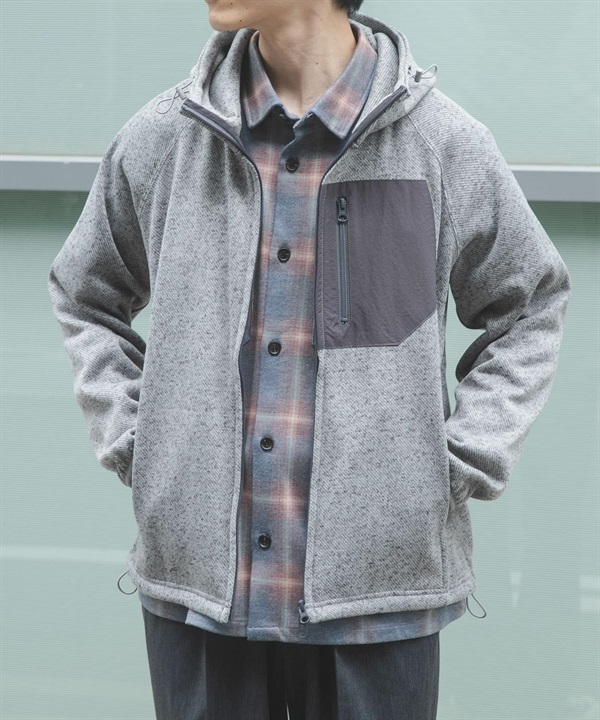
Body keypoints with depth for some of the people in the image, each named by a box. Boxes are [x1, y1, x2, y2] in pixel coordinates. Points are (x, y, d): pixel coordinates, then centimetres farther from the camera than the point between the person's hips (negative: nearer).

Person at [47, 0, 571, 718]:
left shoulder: (443, 143, -2)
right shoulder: (161, 139, 2)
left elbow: (530, 307, 11)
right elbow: (85, 297, 18)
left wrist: (463, 462, 1)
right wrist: (130, 442, 5)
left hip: (378, 586, -1)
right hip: (197, 585, 2)